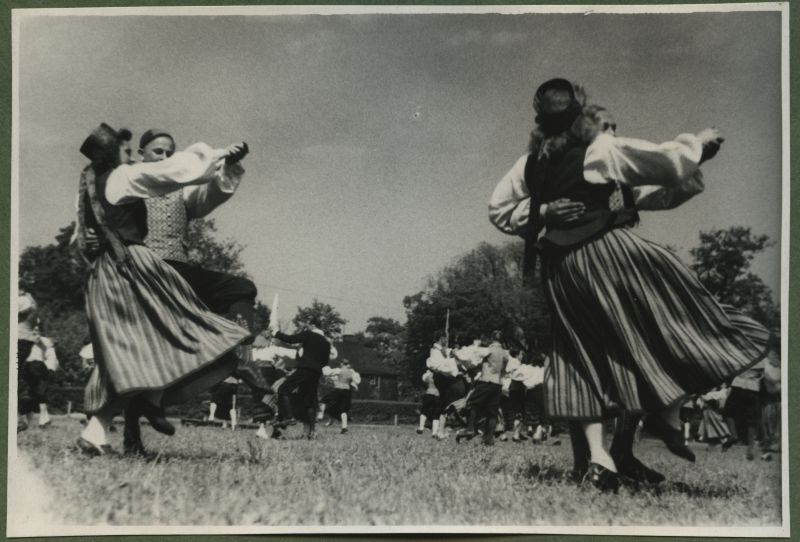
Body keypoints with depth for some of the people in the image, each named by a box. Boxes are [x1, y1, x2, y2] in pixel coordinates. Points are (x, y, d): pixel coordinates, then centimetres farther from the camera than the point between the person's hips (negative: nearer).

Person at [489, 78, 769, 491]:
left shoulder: (531, 164, 5)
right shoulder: (604, 150, -9)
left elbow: (498, 210, 9)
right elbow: (666, 161, -5)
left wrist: (541, 213, 4)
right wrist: (699, 142, 12)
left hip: (561, 268, 6)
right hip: (609, 253, -6)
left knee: (586, 355, 9)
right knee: (673, 324, 12)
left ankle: (597, 453, 1)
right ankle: (667, 417, 15)